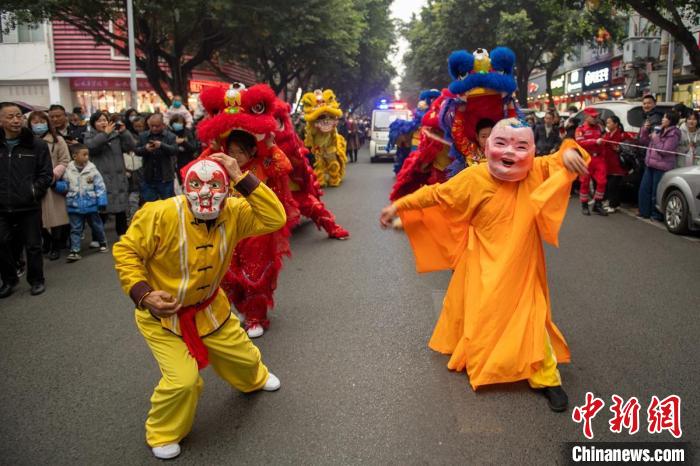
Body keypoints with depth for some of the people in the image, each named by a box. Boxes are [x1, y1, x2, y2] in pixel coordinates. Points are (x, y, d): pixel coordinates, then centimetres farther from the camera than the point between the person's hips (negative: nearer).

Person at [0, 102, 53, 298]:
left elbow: (46, 174, 0)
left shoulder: (36, 144, -2)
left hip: (29, 206, -2)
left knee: (33, 245, 7)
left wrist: (34, 191, -11)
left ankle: (36, 280, 24)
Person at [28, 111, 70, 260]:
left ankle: (56, 247, 10)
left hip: (53, 185, -2)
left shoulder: (57, 140, 3)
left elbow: (65, 161, -1)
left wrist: (54, 174, -15)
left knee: (55, 215, -1)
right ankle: (46, 243, 24)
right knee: (40, 217, 7)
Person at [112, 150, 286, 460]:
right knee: (182, 379, -16)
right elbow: (126, 252, -18)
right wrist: (143, 295, -30)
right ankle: (163, 435, 17)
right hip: (160, 314, -4)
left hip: (209, 308, 5)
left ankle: (254, 380, 59)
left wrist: (241, 178, -31)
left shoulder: (233, 213, -15)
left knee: (243, 355, 20)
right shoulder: (160, 215, -28)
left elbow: (274, 218, -26)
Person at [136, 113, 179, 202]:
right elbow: (137, 151, 3)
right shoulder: (143, 136, 8)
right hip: (149, 178, 3)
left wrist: (162, 145, -30)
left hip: (165, 178, -2)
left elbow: (175, 150, -14)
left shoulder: (170, 136, -1)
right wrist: (145, 149, -19)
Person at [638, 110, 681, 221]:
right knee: (644, 189, 10)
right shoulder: (659, 130, 13)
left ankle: (657, 215, 6)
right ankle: (644, 212, 21)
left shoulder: (673, 134, -10)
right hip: (651, 165, 8)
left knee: (656, 192, -5)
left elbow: (664, 151, -16)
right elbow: (644, 139, 22)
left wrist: (655, 138, -13)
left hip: (662, 167, -8)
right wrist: (645, 129, 6)